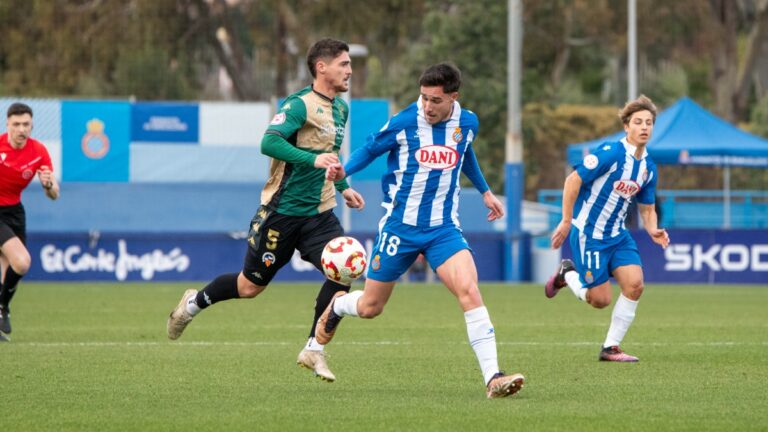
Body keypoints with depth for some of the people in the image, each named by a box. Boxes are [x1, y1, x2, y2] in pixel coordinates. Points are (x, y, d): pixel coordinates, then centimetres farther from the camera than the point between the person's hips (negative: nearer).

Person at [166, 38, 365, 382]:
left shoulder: (340, 108, 11)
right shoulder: (300, 105, -16)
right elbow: (270, 142, -30)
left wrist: (343, 187, 24)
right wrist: (313, 160, -38)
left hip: (319, 213, 7)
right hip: (283, 210, -7)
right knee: (251, 285, 6)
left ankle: (314, 350, -3)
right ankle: (194, 303, 34)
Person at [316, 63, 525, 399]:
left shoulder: (467, 123, -1)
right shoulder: (403, 123, -12)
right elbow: (370, 148, 2)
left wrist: (484, 190, 32)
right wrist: (343, 171, -16)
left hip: (443, 228, 2)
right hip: (400, 226, -2)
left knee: (469, 290, -22)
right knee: (370, 307, 8)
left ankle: (492, 377, -24)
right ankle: (337, 305, 46)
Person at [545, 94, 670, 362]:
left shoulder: (649, 168, 5)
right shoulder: (611, 153, -18)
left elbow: (647, 209, 15)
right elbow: (573, 180, -16)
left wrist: (653, 231, -7)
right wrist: (566, 221, -17)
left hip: (617, 235, 7)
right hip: (589, 234, -7)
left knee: (634, 283, -13)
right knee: (601, 300, -6)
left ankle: (611, 348, 0)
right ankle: (567, 274, 26)